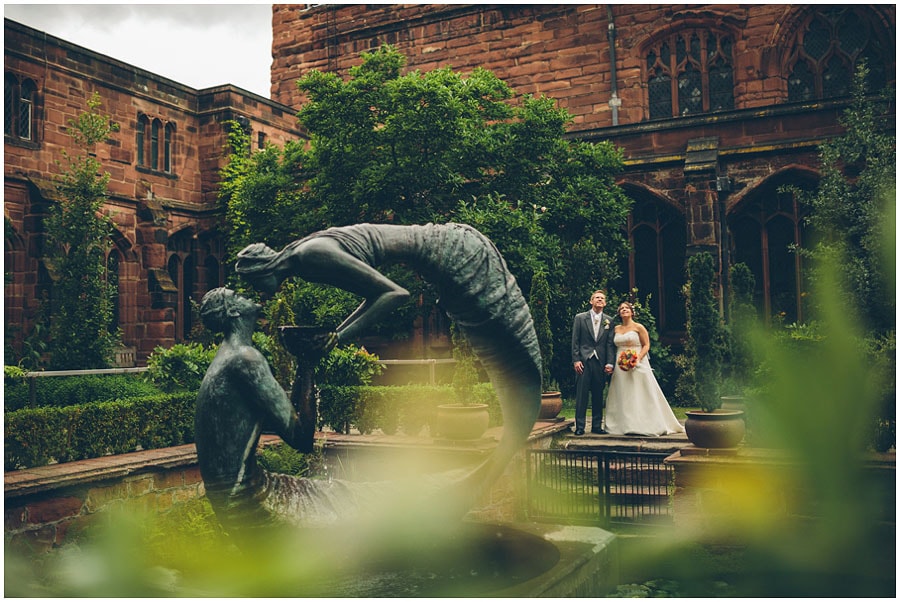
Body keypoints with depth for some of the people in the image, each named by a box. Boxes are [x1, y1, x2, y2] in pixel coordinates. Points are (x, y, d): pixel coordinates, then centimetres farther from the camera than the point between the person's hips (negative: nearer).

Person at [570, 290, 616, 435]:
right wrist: (576, 360, -6)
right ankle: (580, 427, 1)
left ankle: (597, 426, 15)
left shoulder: (609, 320, 11)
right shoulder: (580, 318, 6)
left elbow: (610, 343, 7)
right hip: (584, 361, -2)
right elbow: (575, 341, 3)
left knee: (598, 396, 7)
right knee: (581, 394, -3)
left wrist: (610, 363, -1)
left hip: (600, 362, 2)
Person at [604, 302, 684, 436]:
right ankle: (626, 425, 8)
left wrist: (637, 359, -17)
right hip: (620, 366, 5)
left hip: (637, 365, -5)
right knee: (622, 395, 4)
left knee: (638, 394, -5)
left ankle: (642, 425, 0)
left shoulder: (638, 327, -1)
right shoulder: (616, 329, 12)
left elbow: (646, 345, -4)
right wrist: (613, 362, 1)